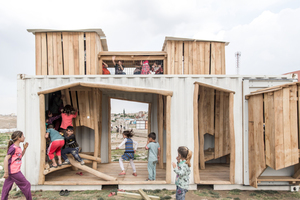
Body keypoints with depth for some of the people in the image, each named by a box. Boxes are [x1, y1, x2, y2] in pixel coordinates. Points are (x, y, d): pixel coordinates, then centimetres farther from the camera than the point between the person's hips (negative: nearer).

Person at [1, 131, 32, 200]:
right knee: (26, 185, 2)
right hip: (14, 172, -9)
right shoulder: (13, 148, -18)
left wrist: (24, 148, 9)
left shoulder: (18, 147, 9)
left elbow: (20, 156, 24)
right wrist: (6, 172, -19)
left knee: (6, 188, 13)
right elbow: (6, 159, -20)